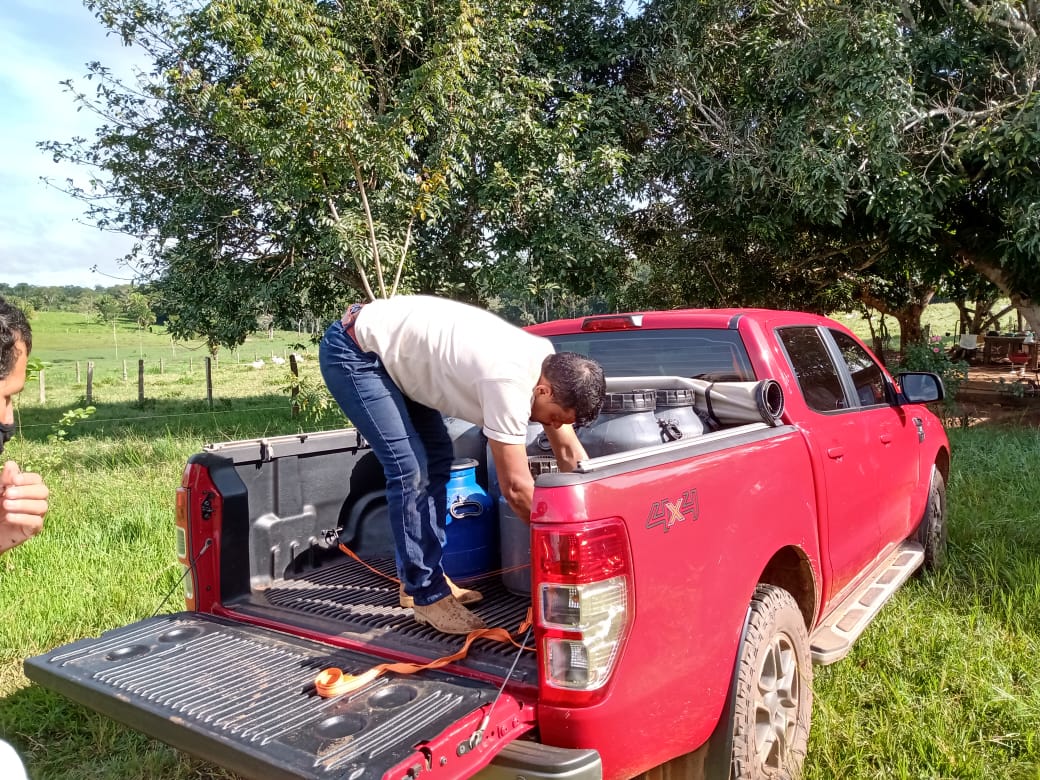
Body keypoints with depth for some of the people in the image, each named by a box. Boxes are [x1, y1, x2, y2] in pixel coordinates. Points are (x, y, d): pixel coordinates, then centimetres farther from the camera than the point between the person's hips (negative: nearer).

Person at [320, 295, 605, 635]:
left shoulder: (550, 365, -5)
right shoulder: (510, 382, -32)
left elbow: (570, 451, 5)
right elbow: (516, 487, -25)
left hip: (391, 347, 10)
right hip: (352, 352, -10)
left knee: (436, 456, 10)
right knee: (410, 468, -15)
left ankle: (420, 576, 20)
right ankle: (426, 595, -1)